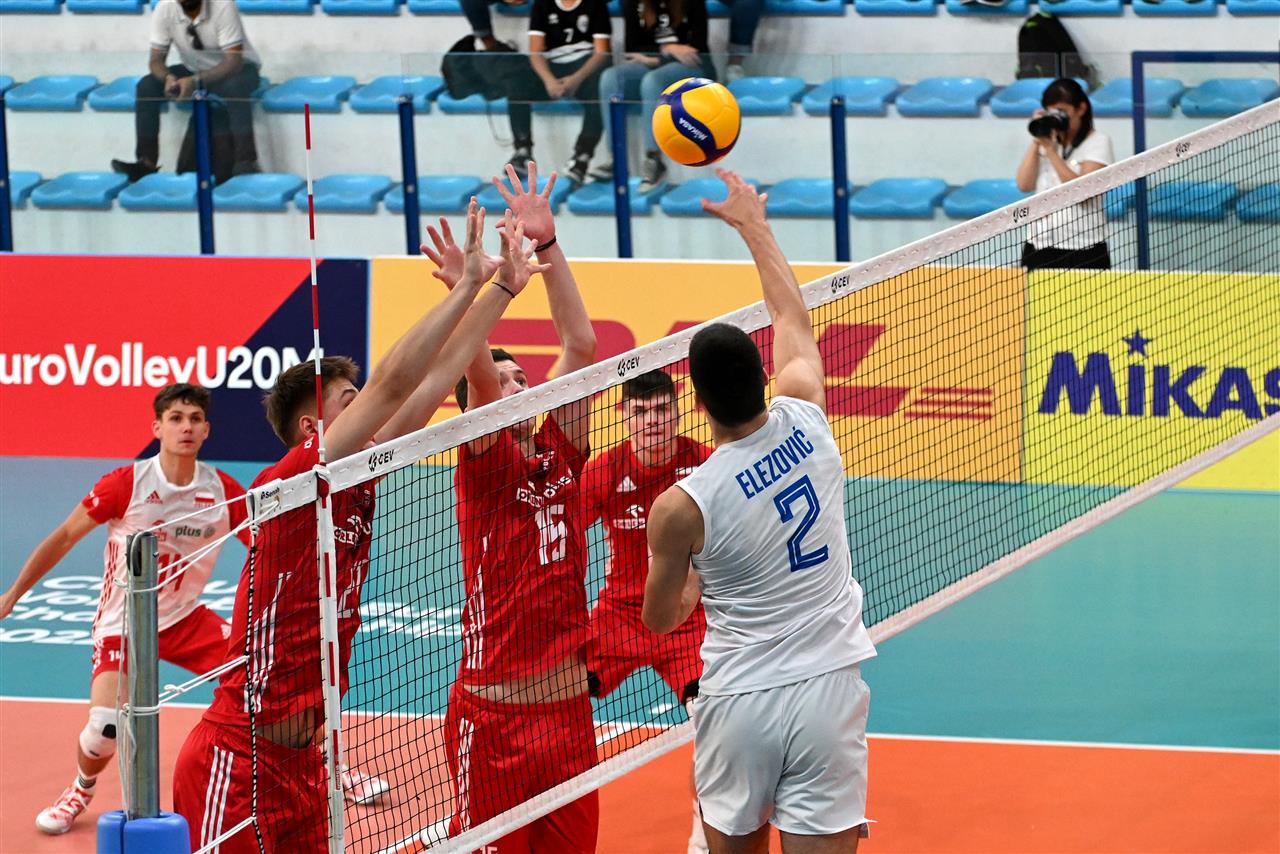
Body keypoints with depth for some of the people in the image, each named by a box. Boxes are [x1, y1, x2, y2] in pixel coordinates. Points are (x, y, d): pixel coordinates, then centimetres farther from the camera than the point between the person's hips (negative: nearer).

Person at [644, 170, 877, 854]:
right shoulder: (806, 423, -6)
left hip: (740, 701, -2)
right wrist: (754, 226, 28)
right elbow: (793, 321, 15)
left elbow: (659, 618, 4)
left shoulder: (680, 508, -14)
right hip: (829, 689, 2)